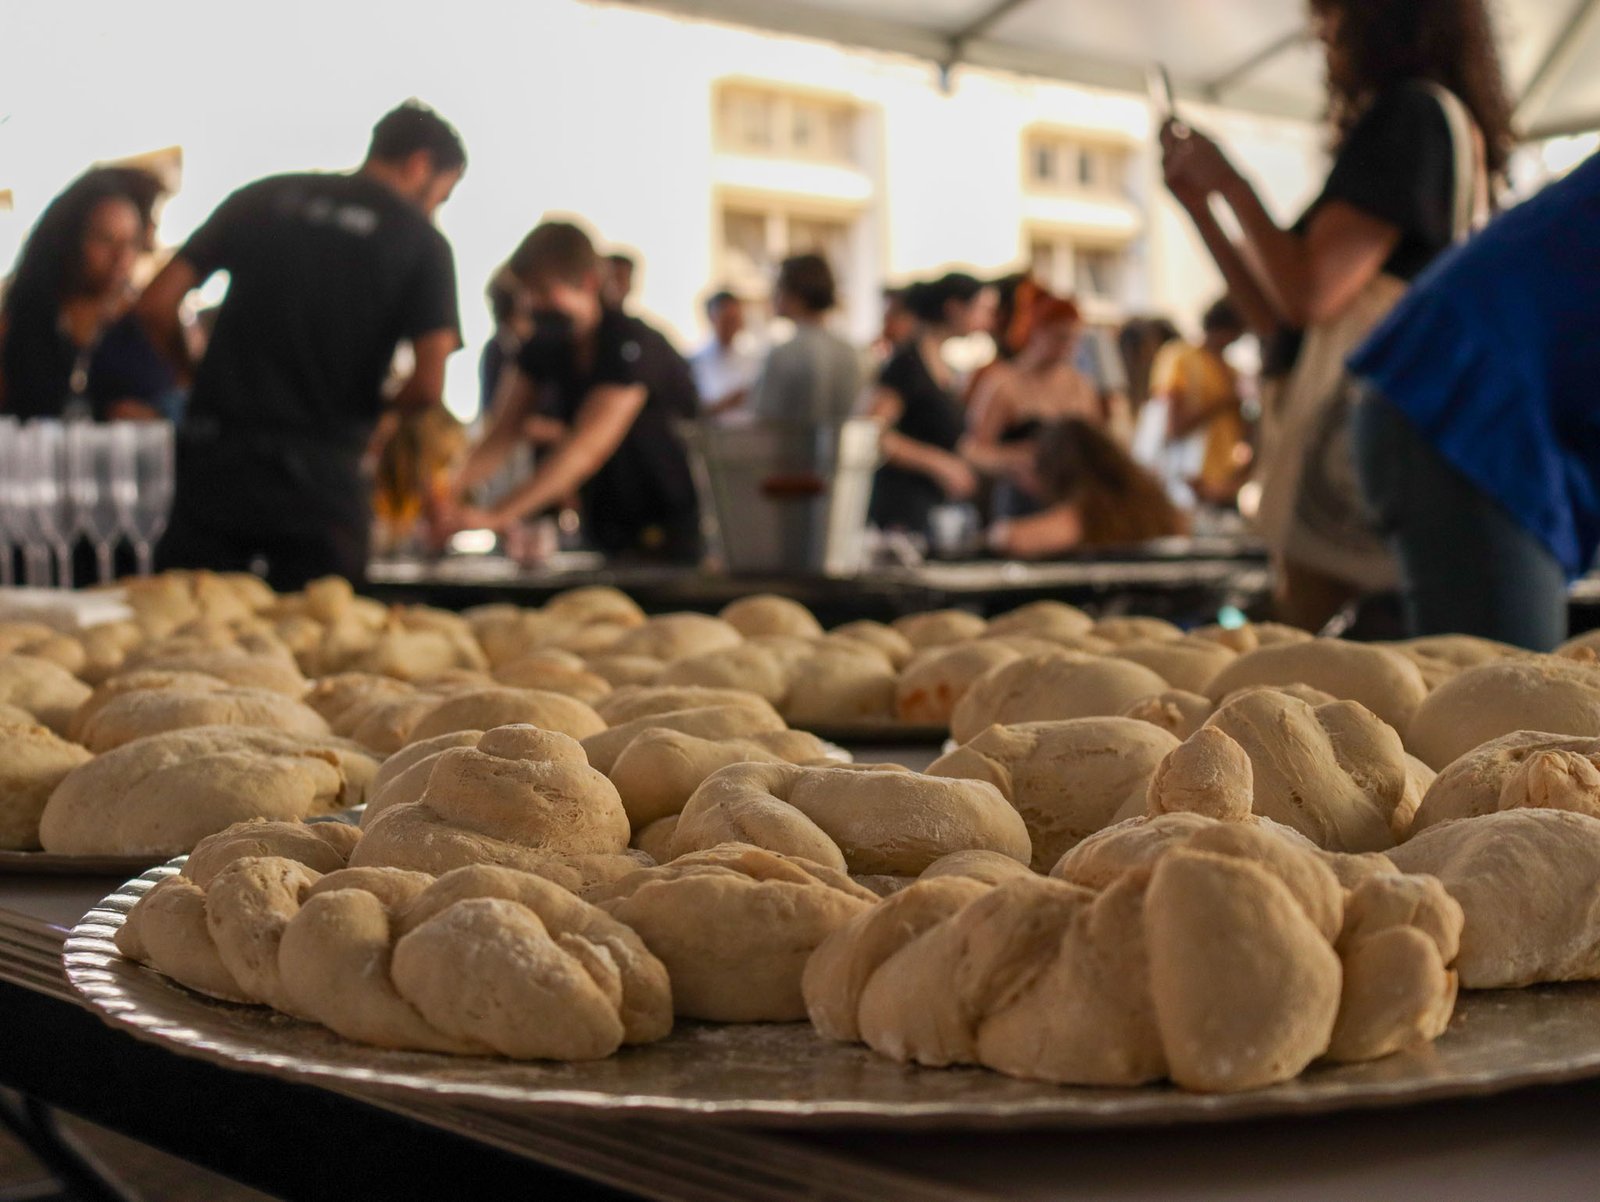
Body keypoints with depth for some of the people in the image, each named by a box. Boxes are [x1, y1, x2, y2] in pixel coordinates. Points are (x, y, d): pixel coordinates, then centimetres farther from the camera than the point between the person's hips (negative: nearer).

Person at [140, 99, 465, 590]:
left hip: (216, 460, 3)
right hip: (318, 477, -3)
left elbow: (156, 303, 6)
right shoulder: (423, 242, 1)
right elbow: (428, 386, -9)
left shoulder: (260, 198, 12)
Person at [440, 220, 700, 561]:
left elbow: (585, 449, -32)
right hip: (604, 531, 6)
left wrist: (498, 516, -40)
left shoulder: (630, 345, -22)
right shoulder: (545, 346, 1)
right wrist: (453, 491, -26)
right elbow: (501, 433, -6)